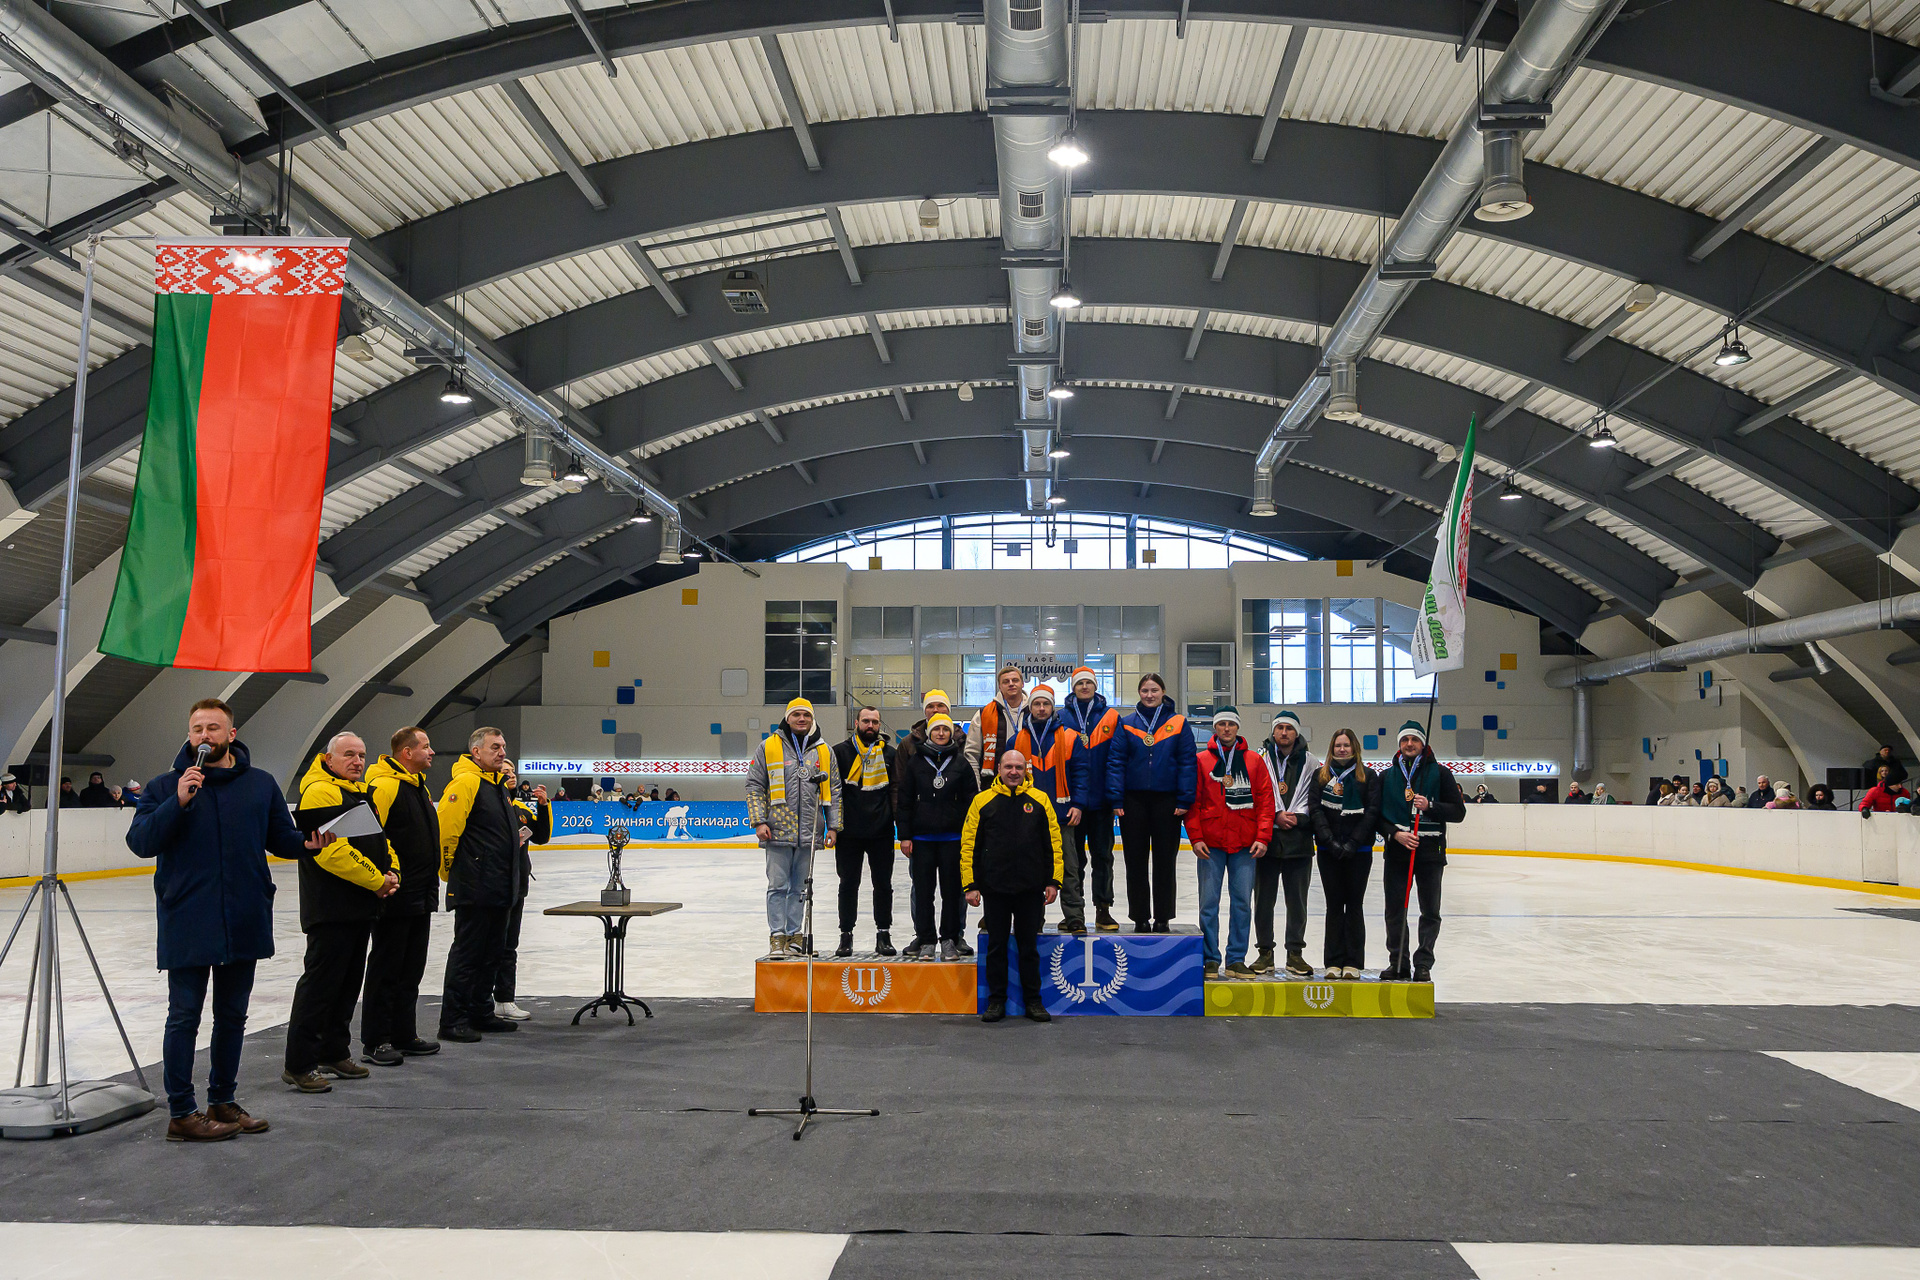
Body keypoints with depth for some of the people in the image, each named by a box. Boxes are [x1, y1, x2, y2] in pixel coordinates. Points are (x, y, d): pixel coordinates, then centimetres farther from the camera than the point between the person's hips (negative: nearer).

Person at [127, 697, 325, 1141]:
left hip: (245, 922, 3)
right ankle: (181, 1113, 12)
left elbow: (280, 837, 8)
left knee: (232, 1016, 14)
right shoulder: (166, 785, 0)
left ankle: (223, 1101, 27)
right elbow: (139, 841, -11)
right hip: (187, 924, -3)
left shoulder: (261, 784, 7)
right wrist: (178, 802, -22)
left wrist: (307, 844, -12)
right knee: (184, 1017, 2)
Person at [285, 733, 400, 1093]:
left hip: (361, 908, 10)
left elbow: (382, 838, 22)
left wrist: (391, 873, 2)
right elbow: (332, 850, -23)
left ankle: (334, 1054, 25)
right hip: (330, 910, -9)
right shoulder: (321, 792, -13)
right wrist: (376, 880, -17)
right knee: (321, 981, -6)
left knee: (349, 983, 14)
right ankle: (299, 1065, 1)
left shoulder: (364, 793, 18)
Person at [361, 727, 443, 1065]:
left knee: (411, 970, 15)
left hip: (421, 897, 10)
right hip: (395, 897, -9)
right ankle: (375, 1041, 9)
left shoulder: (420, 787, 16)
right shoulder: (383, 786, -15)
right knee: (385, 969, 0)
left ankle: (404, 1035, 25)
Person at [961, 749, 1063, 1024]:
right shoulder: (982, 801, 1)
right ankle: (996, 1001, 18)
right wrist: (970, 884, -4)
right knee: (996, 946, 7)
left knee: (1028, 946, 8)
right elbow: (969, 845, 1)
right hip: (994, 888, 0)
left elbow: (1053, 843, 4)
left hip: (1031, 888, 0)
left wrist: (1053, 881, -1)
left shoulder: (1040, 800, 3)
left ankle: (1033, 1001, 18)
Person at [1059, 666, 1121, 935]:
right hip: (1072, 799, -1)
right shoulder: (1063, 717, 3)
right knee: (1072, 859, -1)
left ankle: (1103, 910, 18)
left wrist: (1117, 796, -7)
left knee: (1103, 855, 9)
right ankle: (1074, 915, 3)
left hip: (1101, 799, 1)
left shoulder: (1110, 717, 4)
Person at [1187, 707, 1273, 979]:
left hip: (1245, 844, 1)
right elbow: (1192, 801, 3)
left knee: (1242, 902, 3)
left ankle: (1236, 959, 12)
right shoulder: (1201, 760, 6)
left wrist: (1263, 837, -4)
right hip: (1210, 844, -1)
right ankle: (1210, 959, 9)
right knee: (1209, 902, 1)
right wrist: (1195, 837, -6)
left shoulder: (1255, 761, 8)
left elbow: (1266, 800, 5)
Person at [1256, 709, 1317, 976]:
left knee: (1297, 901, 5)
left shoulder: (1310, 763, 8)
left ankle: (1295, 954, 14)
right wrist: (1276, 816, -12)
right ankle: (1265, 952, 14)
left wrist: (1297, 817, -11)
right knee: (1263, 899, 4)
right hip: (1266, 839, -1)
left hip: (1299, 841, 1)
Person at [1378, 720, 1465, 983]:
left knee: (1430, 910, 1)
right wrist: (1395, 833, -9)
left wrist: (1430, 806, -15)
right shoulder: (1387, 776, 10)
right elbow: (1377, 815, 8)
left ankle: (1423, 964, 9)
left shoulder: (1440, 773, 3)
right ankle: (1399, 963, 13)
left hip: (1430, 852, -2)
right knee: (1395, 909, 3)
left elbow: (1458, 811, 0)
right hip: (1396, 851, 2)